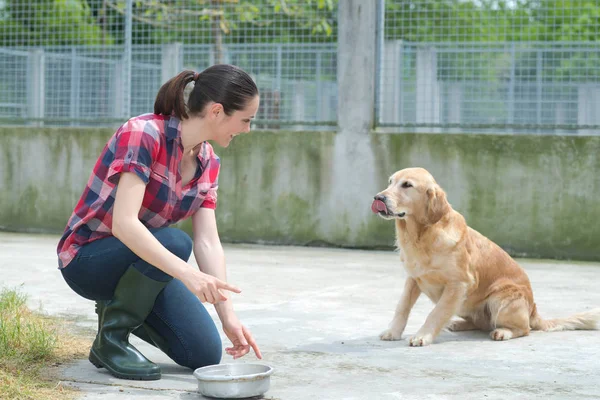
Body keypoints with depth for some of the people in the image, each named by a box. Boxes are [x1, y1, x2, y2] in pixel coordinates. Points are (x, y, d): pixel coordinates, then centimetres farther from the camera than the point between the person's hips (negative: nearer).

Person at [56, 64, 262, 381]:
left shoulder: (208, 162, -2)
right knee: (175, 241, -35)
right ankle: (110, 339, -14)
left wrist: (228, 317, -14)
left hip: (144, 259, 7)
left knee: (206, 354, -8)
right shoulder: (143, 133, -26)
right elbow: (124, 223, -36)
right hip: (88, 258, -7)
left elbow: (208, 242, -5)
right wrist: (185, 272, -46)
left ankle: (119, 307, 16)